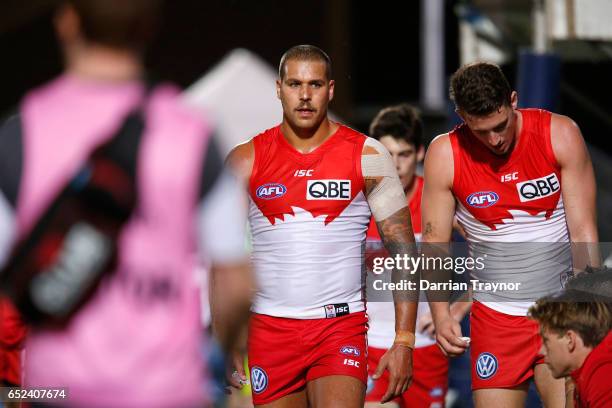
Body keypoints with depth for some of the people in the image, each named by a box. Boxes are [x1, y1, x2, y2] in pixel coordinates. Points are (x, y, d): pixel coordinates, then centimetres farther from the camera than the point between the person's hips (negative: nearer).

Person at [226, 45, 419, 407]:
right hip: (269, 329, 2)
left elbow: (403, 250, 0)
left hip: (341, 327, -2)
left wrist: (404, 342, -7)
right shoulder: (246, 161, 5)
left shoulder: (368, 157, 1)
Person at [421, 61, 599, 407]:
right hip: (496, 313, 1)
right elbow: (434, 242, -1)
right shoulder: (445, 155, -6)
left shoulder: (560, 135, -8)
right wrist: (441, 315, -15)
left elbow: (583, 231, -7)